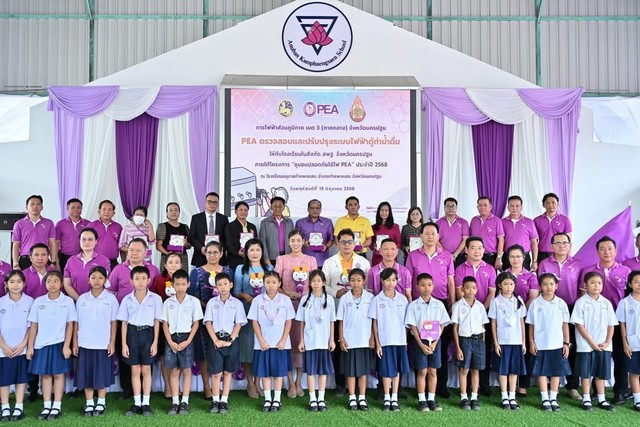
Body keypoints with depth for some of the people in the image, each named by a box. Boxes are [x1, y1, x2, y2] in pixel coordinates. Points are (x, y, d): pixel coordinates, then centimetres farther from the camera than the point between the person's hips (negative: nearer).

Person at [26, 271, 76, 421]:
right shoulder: (38, 301, 3)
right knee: (45, 375, 8)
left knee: (58, 374, 3)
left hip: (59, 343, -2)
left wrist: (66, 345, -8)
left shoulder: (68, 301, -2)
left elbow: (70, 325, -2)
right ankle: (47, 407, 16)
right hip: (42, 344, 2)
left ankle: (57, 407, 10)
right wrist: (30, 346, 2)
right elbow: (34, 325, 5)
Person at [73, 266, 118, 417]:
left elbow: (113, 322, -2)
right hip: (85, 343, 2)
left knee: (102, 374, 5)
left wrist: (112, 342, -5)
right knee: (86, 375, 7)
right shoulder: (81, 299, 3)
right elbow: (76, 322, 6)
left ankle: (101, 403, 17)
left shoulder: (111, 299, -3)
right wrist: (75, 342, 3)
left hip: (103, 344, -2)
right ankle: (89, 403, 17)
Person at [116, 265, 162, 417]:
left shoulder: (155, 298, -4)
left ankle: (146, 403, 14)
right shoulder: (127, 299, 1)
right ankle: (137, 403, 16)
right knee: (135, 370, 7)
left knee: (146, 370, 6)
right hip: (132, 333, 2)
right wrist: (124, 343, -2)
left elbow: (157, 322, -1)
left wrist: (155, 342, -6)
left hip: (147, 333, -1)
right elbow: (124, 322, 3)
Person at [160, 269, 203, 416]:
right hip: (172, 339, 1)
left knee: (186, 370, 2)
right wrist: (170, 342, -8)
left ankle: (185, 402, 8)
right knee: (174, 371, 5)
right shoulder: (168, 302, 3)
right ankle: (175, 402, 10)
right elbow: (165, 324, 3)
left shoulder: (194, 301, -2)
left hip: (186, 338, -1)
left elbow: (196, 323, 0)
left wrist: (188, 341, -9)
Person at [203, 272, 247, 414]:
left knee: (228, 371, 6)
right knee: (216, 372, 0)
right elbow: (208, 323, 0)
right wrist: (216, 340, -10)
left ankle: (224, 401, 13)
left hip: (231, 340, 0)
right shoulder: (212, 302, 5)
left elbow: (238, 324, 0)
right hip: (216, 340, 0)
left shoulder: (237, 303, 3)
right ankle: (215, 400, 11)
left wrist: (230, 340, -11)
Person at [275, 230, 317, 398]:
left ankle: (299, 382, 10)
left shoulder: (311, 260, 10)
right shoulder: (282, 259, 6)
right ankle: (291, 383, 5)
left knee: (302, 340, 0)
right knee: (288, 340, -3)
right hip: (287, 302, -1)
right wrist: (287, 293, -15)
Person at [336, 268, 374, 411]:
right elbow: (341, 321, 2)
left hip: (365, 340, 0)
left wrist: (372, 338, -2)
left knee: (363, 370, 8)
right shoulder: (344, 299, -1)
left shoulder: (370, 298, -1)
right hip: (349, 341, 0)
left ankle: (362, 398, 16)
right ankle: (352, 399, 16)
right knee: (350, 371, 7)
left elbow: (374, 320, 2)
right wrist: (341, 339, -3)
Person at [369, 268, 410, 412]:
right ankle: (387, 399, 15)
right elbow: (375, 324, -1)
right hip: (385, 341, -2)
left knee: (397, 370, 8)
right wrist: (377, 343, -4)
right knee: (387, 370, 3)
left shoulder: (402, 299, 3)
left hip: (400, 340, 2)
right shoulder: (377, 300, -3)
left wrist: (406, 340, 2)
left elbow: (405, 321, 7)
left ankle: (394, 399, 17)